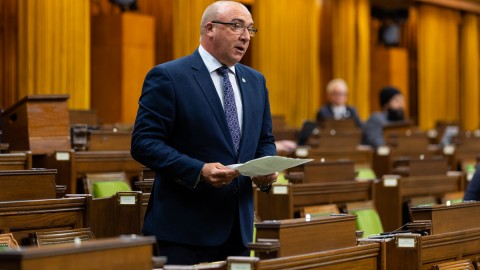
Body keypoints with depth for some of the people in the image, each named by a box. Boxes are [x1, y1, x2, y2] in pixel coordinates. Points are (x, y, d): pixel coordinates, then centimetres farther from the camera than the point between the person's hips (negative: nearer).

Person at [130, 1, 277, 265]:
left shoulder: (255, 81, 13)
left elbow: (264, 141, 20)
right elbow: (144, 142, -13)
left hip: (239, 226, 6)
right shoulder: (167, 77, -7)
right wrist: (198, 170, -24)